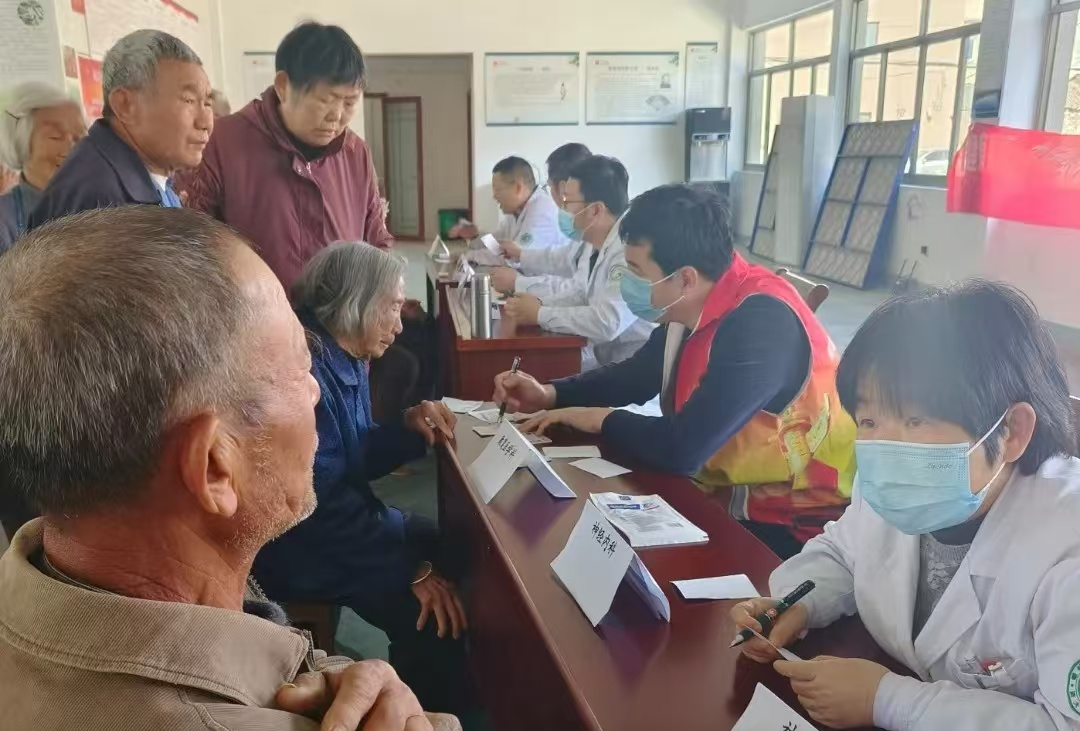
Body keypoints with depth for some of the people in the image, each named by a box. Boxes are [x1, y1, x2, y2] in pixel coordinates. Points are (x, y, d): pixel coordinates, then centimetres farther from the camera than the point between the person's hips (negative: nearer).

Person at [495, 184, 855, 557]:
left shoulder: (760, 324, -29)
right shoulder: (689, 309, -2)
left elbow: (682, 449, -32)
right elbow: (636, 375, 16)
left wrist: (598, 420, -14)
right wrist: (550, 394, 2)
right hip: (729, 494, 8)